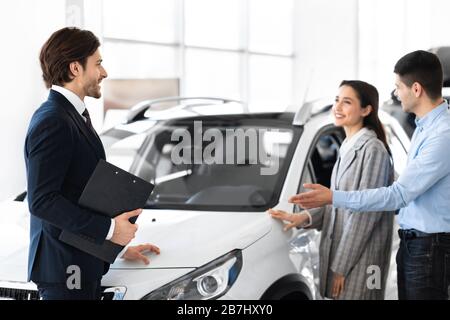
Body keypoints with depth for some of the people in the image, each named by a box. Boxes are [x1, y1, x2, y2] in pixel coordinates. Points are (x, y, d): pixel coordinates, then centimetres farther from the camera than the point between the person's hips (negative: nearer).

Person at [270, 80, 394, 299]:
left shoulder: (372, 150, -15)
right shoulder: (347, 148, 13)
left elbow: (365, 214, -17)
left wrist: (341, 266, -16)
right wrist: (304, 217, 0)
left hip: (360, 257, -8)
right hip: (338, 252, 8)